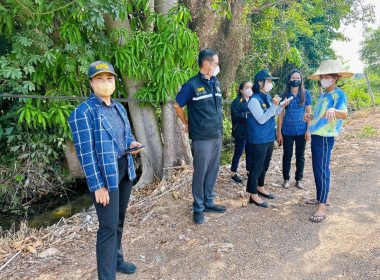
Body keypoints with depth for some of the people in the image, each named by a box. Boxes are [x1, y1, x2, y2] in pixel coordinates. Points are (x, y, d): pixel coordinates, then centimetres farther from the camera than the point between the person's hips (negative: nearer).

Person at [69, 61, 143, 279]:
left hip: (125, 169, 7)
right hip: (105, 174, -7)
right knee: (109, 226, -2)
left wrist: (133, 143, -3)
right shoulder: (83, 112, -13)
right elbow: (85, 152, -16)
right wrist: (98, 185, -18)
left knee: (119, 220, 19)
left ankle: (117, 260, 38)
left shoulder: (119, 108, 10)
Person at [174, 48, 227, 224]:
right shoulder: (192, 85, -9)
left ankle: (208, 202, 30)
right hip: (202, 137, -7)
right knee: (201, 172, 3)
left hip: (217, 135, 7)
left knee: (213, 170, 14)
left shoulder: (216, 83, 12)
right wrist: (187, 124, 3)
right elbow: (177, 105, -1)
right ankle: (198, 208, 18)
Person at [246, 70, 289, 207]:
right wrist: (274, 105, -25)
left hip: (269, 137, 9)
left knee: (265, 165, 19)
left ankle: (260, 187, 36)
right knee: (257, 166, -1)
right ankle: (253, 195, 10)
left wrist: (282, 106, 3)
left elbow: (273, 114, 19)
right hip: (259, 139, -9)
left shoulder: (268, 97, 9)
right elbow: (261, 119, -22)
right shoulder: (254, 100, -16)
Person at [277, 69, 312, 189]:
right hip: (287, 130, -1)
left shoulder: (306, 93, 1)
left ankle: (299, 179, 24)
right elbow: (281, 114, 1)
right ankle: (286, 179, 21)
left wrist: (308, 130, -4)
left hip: (301, 129, 1)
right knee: (287, 156, 7)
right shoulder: (284, 95, 0)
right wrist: (279, 133, -2)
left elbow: (308, 112, 3)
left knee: (300, 156, 9)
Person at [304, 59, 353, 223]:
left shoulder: (339, 94, -10)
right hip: (316, 135, 9)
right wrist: (310, 116, 4)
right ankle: (323, 198, 30)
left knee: (321, 170, -8)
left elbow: (344, 114, -26)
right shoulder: (323, 95, 16)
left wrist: (333, 110, -47)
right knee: (318, 168, 16)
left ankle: (322, 209, -2)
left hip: (325, 137, -9)